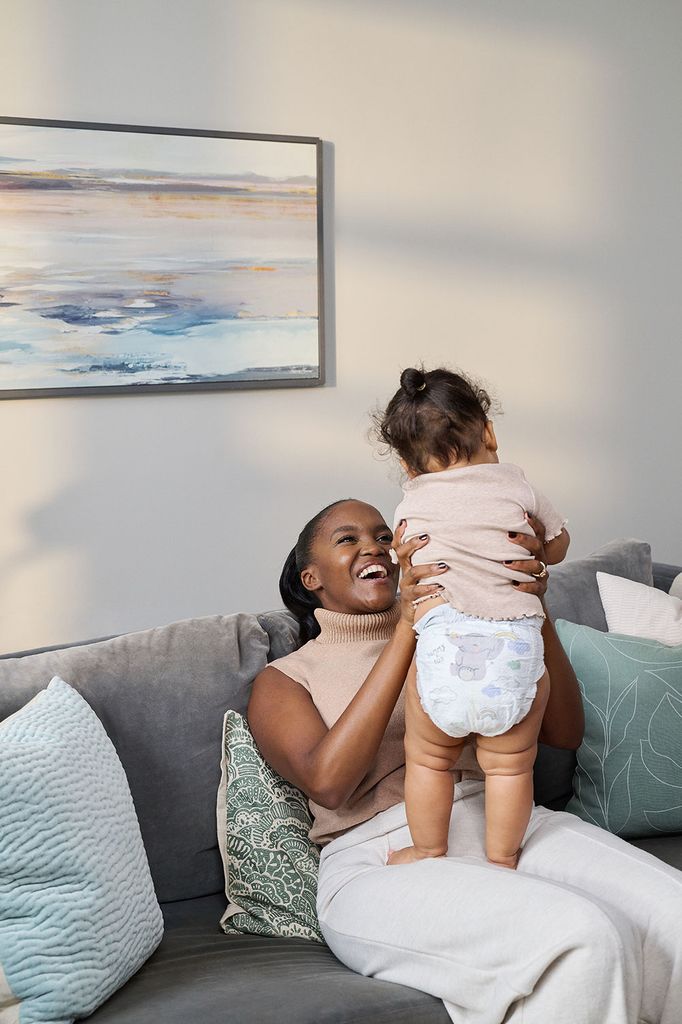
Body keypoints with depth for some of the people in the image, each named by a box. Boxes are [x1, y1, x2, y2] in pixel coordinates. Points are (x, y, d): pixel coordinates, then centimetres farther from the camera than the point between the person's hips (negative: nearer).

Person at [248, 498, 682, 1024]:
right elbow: (328, 782, -11)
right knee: (581, 938, -31)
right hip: (382, 859, -4)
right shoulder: (284, 679, 11)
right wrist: (406, 629, -13)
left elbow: (564, 732, 11)